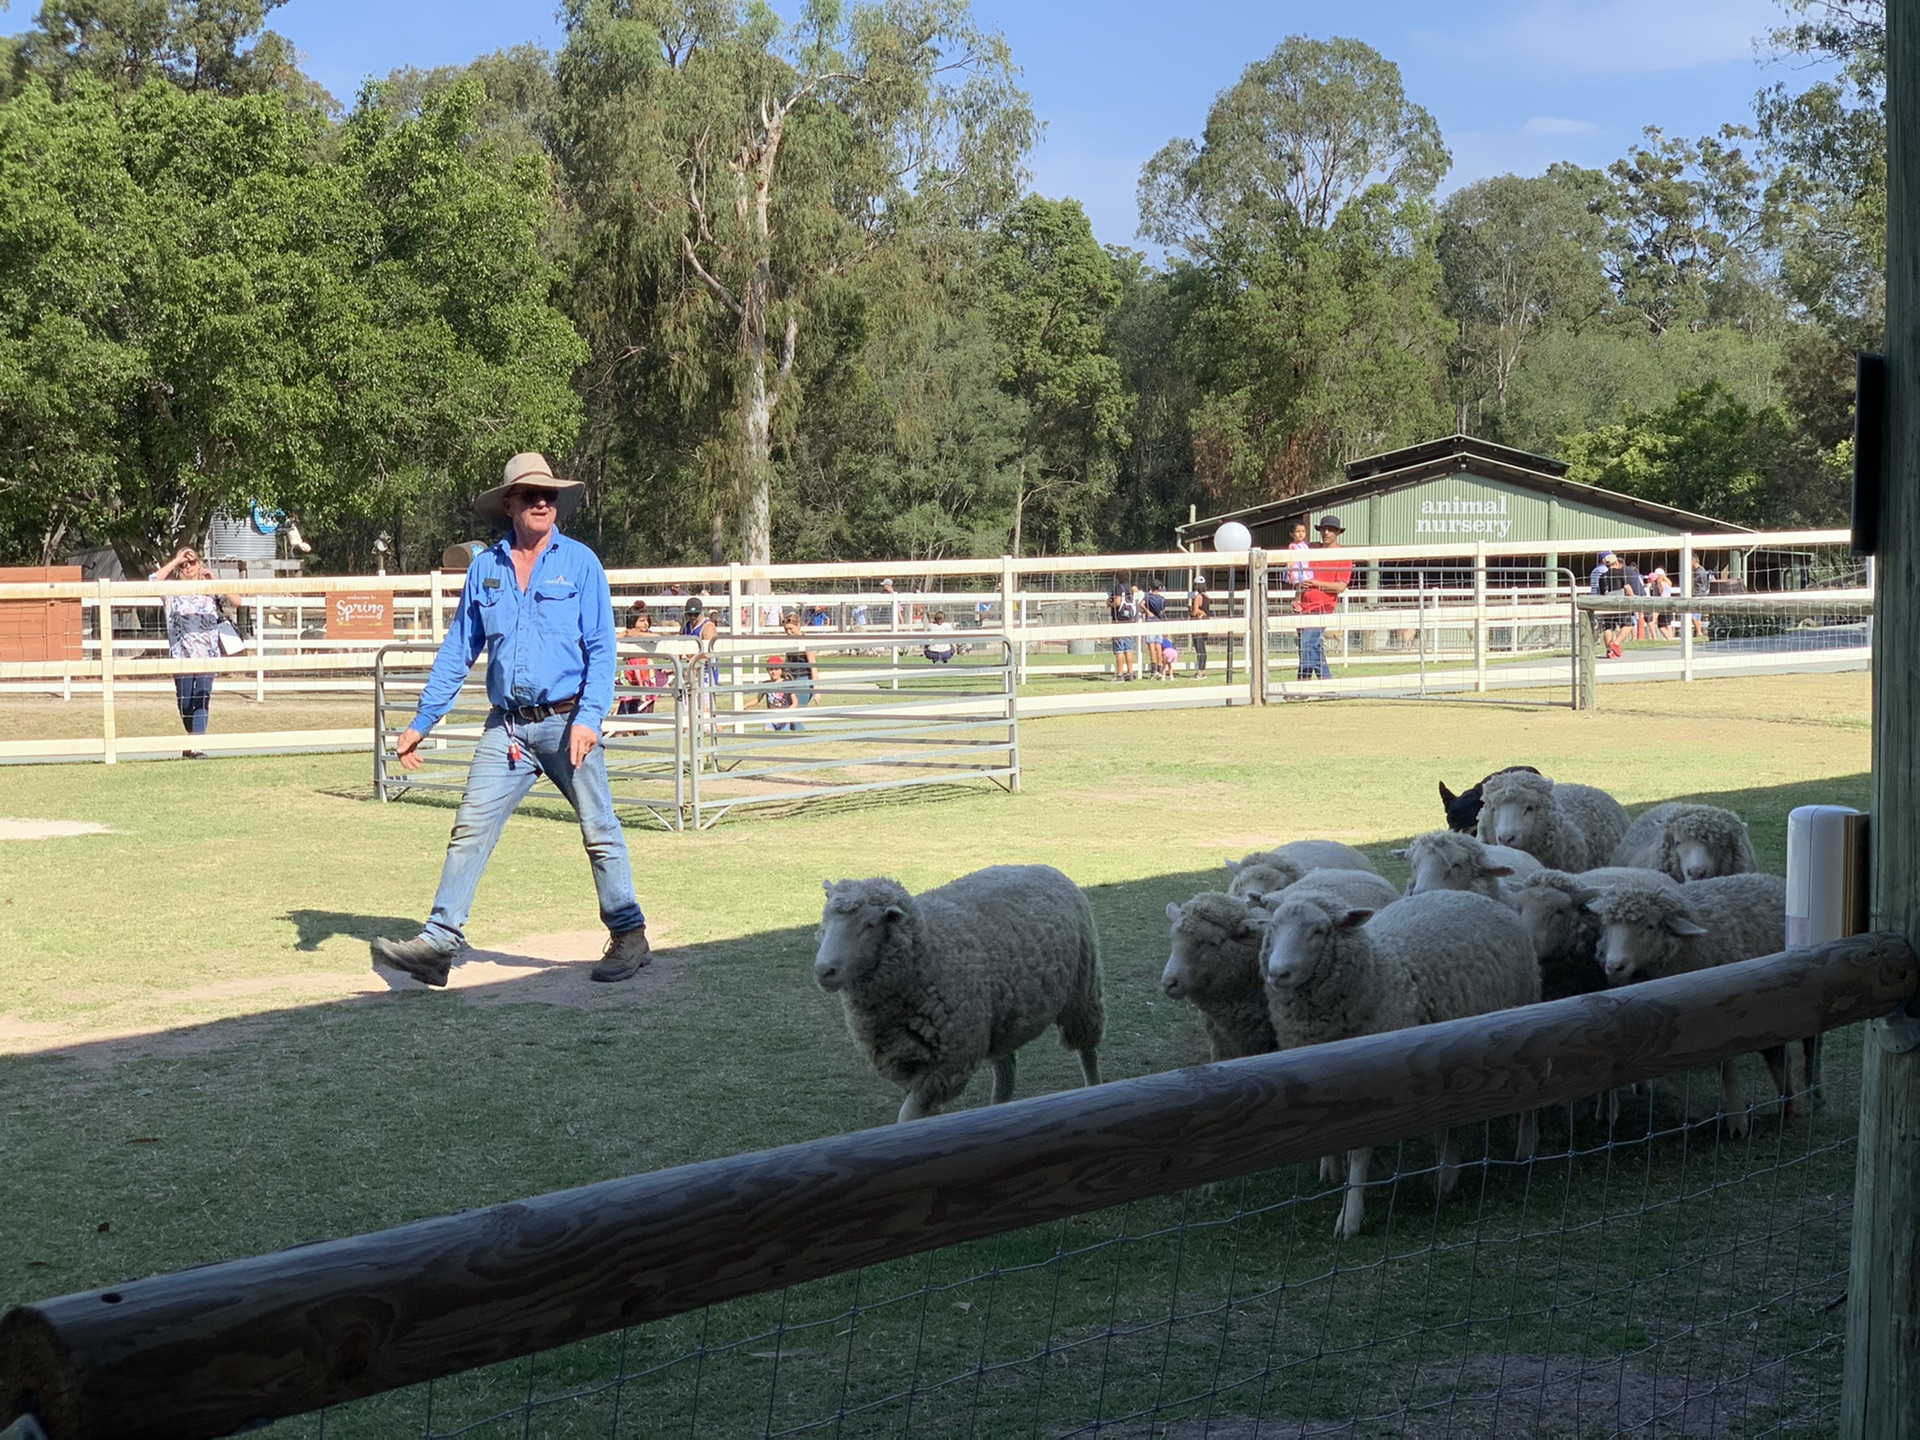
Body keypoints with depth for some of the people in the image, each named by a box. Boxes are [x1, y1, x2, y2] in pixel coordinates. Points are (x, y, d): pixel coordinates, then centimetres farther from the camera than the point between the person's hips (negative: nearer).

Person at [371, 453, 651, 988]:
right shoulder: (484, 568, 9)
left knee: (599, 832, 3)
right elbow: (457, 651, 13)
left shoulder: (579, 562, -1)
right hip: (505, 727, 3)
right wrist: (421, 723, 10)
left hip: (566, 720, -3)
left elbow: (601, 648, -4)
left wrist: (588, 719, -17)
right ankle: (439, 942, -4)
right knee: (470, 829, -4)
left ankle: (629, 937, 15)